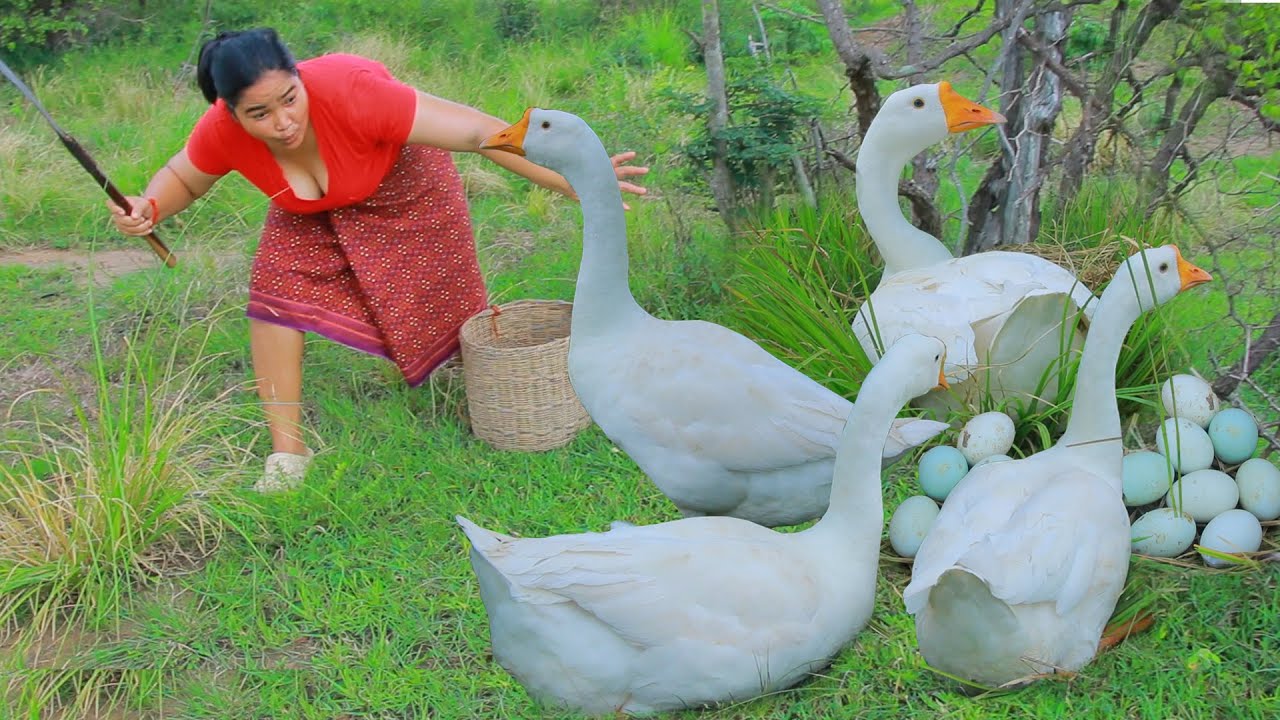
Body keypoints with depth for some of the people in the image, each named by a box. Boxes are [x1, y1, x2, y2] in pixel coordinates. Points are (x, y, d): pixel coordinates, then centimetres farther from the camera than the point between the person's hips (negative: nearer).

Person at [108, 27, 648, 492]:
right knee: (276, 287, -15)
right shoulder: (222, 131, -30)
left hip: (404, 185, -3)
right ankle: (287, 449, -3)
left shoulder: (348, 90, -43)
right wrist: (148, 209, -29)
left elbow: (477, 132, -44)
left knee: (447, 304, 1)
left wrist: (574, 181, -49)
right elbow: (182, 179, -5)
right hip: (310, 214, 3)